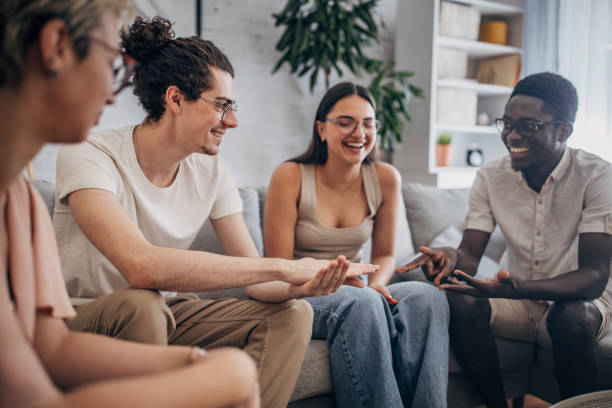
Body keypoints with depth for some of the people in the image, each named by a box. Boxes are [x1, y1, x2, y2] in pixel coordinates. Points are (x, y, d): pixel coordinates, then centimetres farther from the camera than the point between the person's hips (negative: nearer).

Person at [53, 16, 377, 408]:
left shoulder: (212, 171, -3)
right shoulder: (90, 155, -22)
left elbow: (255, 279, -6)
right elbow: (141, 266, -39)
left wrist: (300, 283, -31)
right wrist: (282, 266, -37)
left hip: (168, 315, 5)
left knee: (293, 313, -11)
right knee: (140, 304, -37)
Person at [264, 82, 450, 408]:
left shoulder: (386, 179, 1)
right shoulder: (290, 177, -10)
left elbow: (384, 254, 11)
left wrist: (375, 285, -14)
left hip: (354, 294, 4)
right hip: (301, 298, -4)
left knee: (427, 297, -24)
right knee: (362, 304, -35)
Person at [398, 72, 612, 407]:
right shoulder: (491, 178, -4)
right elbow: (470, 254, -7)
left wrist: (519, 288, -43)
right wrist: (450, 257, -34)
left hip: (580, 299, -3)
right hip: (519, 302, 3)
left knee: (572, 316, -36)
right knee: (459, 301, -25)